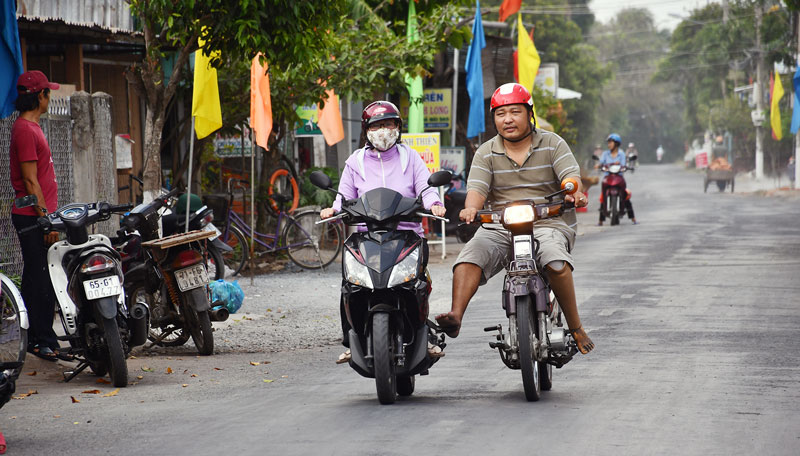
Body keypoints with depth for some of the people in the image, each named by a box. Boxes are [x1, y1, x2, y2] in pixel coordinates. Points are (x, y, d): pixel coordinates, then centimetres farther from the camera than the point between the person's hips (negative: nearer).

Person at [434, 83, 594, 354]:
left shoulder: (552, 144, 6)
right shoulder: (486, 153, 10)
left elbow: (570, 175, -7)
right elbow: (477, 187, -4)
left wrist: (574, 193, -32)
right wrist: (471, 208, -28)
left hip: (548, 224, -2)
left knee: (555, 260, -34)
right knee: (469, 257, -27)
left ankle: (575, 327, -23)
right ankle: (455, 316, -40)